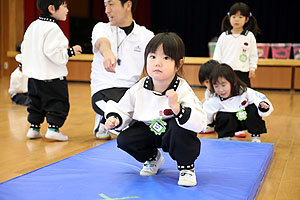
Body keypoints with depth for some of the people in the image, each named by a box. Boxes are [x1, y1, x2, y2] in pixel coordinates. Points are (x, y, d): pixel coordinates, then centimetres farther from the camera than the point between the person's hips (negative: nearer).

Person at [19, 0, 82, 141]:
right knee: (58, 103, 2)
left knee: (36, 103, 18)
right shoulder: (52, 28, -19)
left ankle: (33, 128, 21)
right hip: (52, 76, -8)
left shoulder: (33, 26, 8)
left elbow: (24, 48, 15)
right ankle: (53, 128, -3)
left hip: (33, 75, 8)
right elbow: (54, 52, -26)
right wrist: (71, 52, -15)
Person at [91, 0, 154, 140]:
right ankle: (103, 120, 2)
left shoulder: (146, 35, 10)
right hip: (104, 90, -3)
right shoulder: (101, 28, 2)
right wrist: (107, 52, -49)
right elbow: (101, 41, -23)